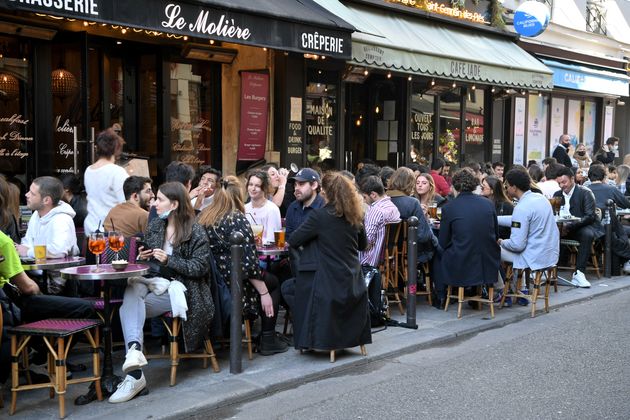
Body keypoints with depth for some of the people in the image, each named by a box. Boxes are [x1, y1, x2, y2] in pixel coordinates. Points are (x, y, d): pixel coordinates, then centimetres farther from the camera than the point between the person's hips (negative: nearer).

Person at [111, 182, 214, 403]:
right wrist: (143, 257, 3)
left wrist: (169, 260, -17)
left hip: (177, 288, -5)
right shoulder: (154, 226, 14)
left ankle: (134, 366, -34)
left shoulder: (195, 232, -4)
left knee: (130, 305, -29)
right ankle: (134, 348, -53)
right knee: (132, 291, -34)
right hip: (152, 281, 5)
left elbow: (200, 268, -9)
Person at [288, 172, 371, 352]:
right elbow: (363, 245, 16)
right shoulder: (355, 216, 2)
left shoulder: (319, 215, -15)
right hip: (352, 281, 6)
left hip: (328, 281, -5)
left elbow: (293, 241, -7)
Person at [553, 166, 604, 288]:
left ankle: (578, 273, -37)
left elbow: (590, 216, -16)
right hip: (564, 228, 5)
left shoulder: (585, 193, -7)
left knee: (587, 234, -38)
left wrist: (570, 226, -29)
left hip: (584, 226, -4)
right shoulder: (557, 195, 11)